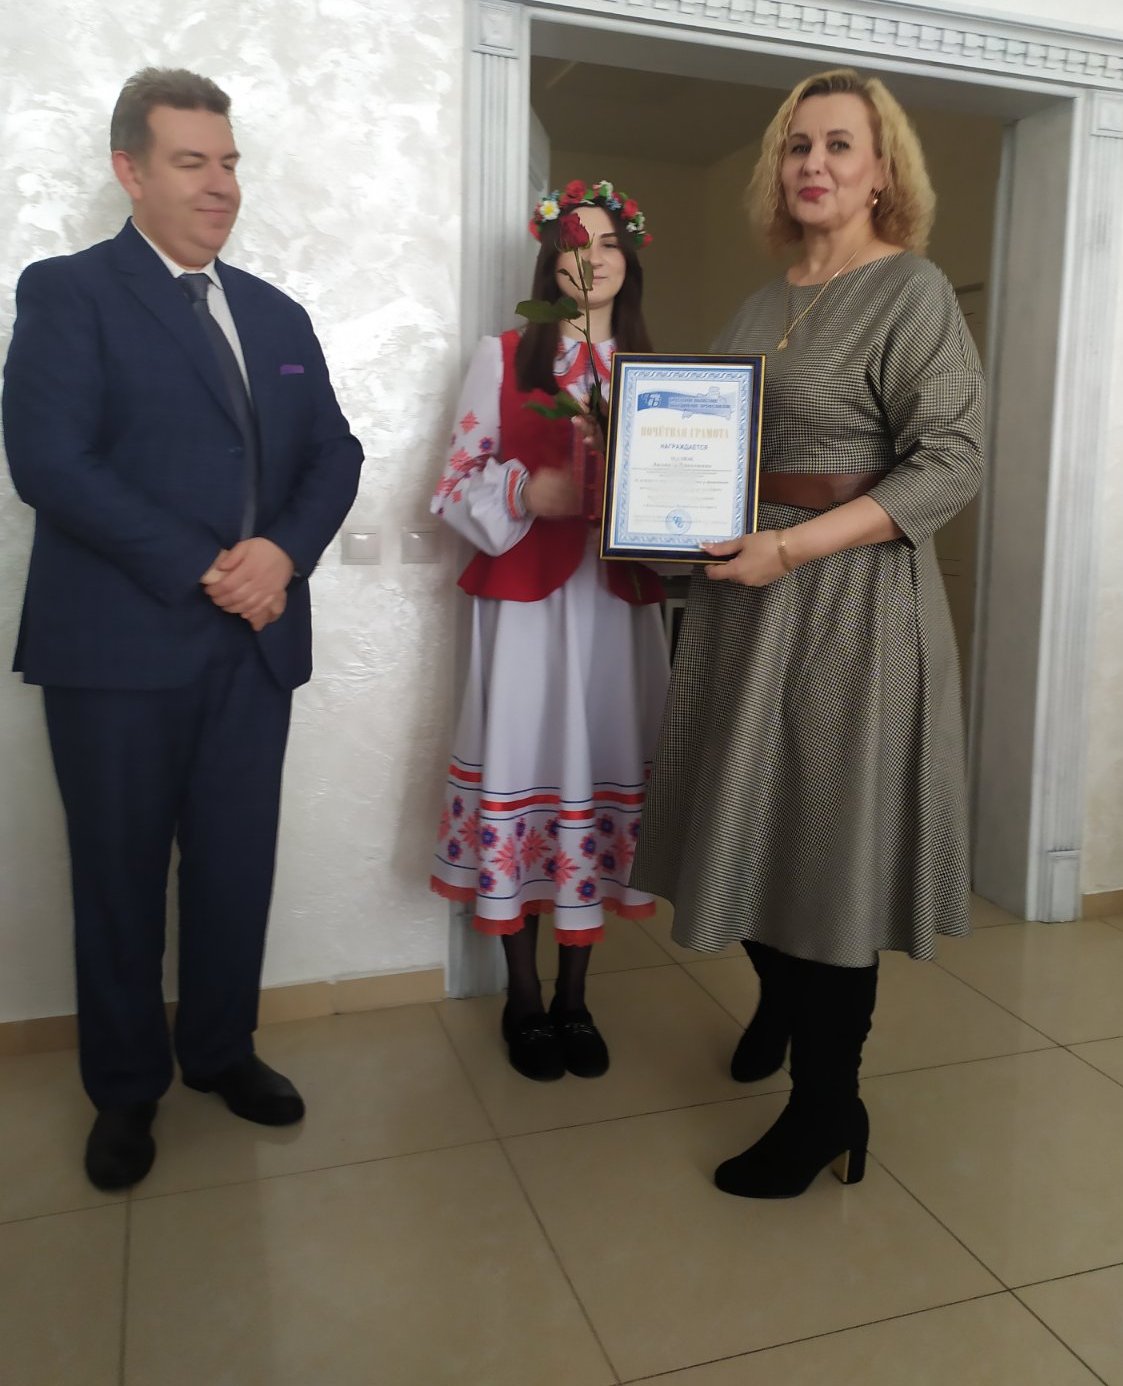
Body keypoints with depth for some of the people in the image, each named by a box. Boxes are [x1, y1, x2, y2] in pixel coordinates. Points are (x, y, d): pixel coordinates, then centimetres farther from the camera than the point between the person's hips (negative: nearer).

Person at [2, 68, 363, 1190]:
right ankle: (125, 1087, 28)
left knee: (237, 867, 12)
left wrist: (283, 551, -9)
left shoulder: (277, 315, 16)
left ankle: (221, 1048, 33)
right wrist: (201, 573, -16)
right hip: (121, 643, -4)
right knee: (120, 877, 9)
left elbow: (334, 453, 10)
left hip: (255, 640, 5)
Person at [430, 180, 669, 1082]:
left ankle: (575, 996, 21)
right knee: (522, 776, -1)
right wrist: (535, 492, -16)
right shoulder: (504, 357, 6)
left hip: (616, 605, 3)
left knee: (600, 777, 5)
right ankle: (524, 998, 17)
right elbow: (459, 484, 2)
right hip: (527, 602, -2)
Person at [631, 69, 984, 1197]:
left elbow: (950, 464, -14)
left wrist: (790, 549, -22)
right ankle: (780, 1004, 40)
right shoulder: (761, 306, 15)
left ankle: (827, 1107, 16)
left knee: (829, 840, 0)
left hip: (849, 600, -6)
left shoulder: (914, 291, -5)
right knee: (755, 821, 13)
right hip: (746, 596, 6)